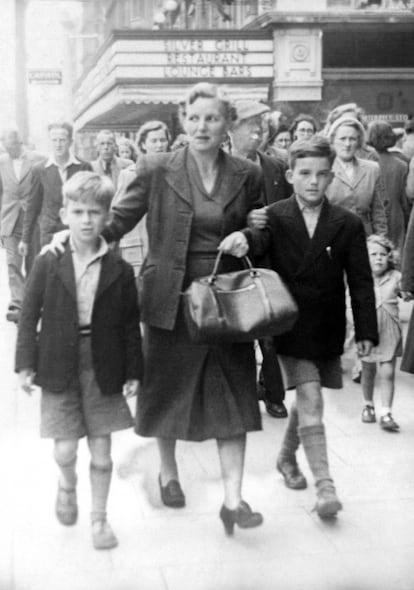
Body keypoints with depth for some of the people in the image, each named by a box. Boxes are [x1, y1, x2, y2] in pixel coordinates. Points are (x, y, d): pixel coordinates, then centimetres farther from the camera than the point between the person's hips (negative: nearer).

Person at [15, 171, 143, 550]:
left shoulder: (120, 270, -4)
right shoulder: (48, 264, -5)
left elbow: (130, 324, 1)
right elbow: (29, 316, 0)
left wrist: (133, 371, 0)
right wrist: (26, 363, -5)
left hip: (103, 369, 1)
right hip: (60, 367, -1)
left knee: (101, 450, 8)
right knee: (66, 449, 1)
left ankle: (99, 517, 27)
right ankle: (67, 485, 36)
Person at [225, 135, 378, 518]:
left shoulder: (347, 224, -2)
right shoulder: (273, 217, -5)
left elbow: (361, 282, -1)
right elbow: (259, 240, -27)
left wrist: (366, 331, -4)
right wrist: (243, 238, -51)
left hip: (328, 329, 3)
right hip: (292, 326, -3)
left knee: (306, 400, 16)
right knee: (311, 402, -10)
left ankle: (287, 457, 41)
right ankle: (324, 485, -4)